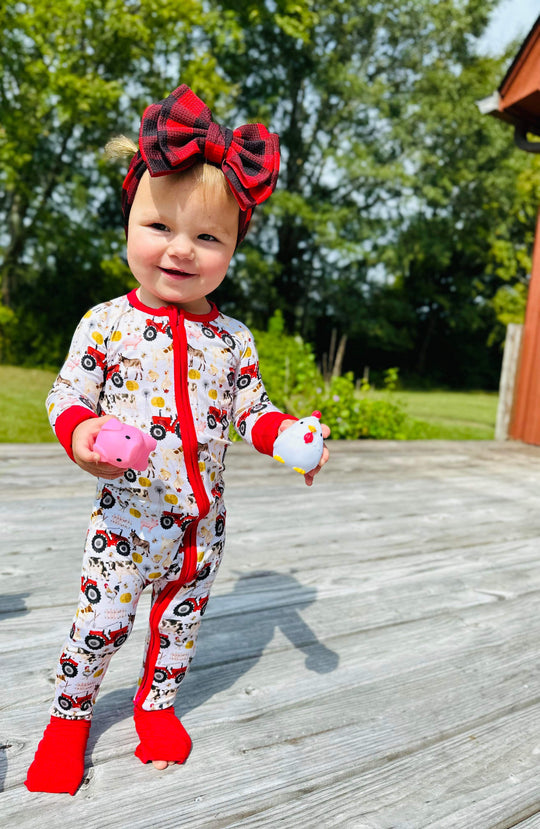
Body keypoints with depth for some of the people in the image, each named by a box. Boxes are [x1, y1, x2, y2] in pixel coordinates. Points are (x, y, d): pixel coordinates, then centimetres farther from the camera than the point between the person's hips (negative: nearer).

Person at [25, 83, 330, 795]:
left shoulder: (232, 338, -1)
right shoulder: (106, 323, -8)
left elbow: (252, 410, 5)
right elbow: (66, 394, -5)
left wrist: (287, 435, -14)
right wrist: (80, 433, -26)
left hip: (202, 520, 3)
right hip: (127, 515, -3)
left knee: (182, 619, 20)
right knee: (100, 622, 7)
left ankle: (157, 704, 47)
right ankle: (70, 717, 37)